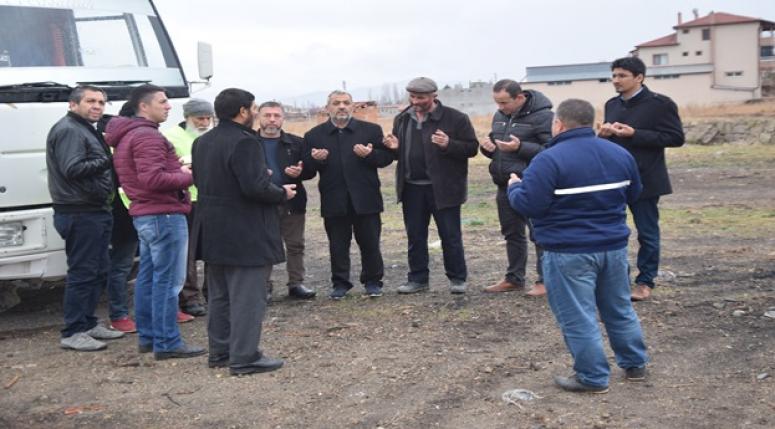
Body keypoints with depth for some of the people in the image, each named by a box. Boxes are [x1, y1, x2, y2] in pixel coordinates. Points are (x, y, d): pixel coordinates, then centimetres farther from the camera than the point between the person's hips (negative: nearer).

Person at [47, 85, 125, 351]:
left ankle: (88, 324, 25)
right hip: (80, 213, -11)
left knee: (98, 270, 15)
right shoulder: (68, 130, -11)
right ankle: (73, 333, -4)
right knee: (82, 272, -9)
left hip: (96, 211, 11)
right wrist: (106, 161, -15)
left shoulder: (87, 130, 22)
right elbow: (72, 169, -22)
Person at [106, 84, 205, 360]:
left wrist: (178, 170, 8)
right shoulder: (147, 136, -15)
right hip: (164, 214, -11)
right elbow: (153, 179, -24)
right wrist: (187, 177, -12)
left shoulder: (128, 136, 18)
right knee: (168, 280, -7)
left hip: (144, 214, 11)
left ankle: (147, 337, 22)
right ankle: (167, 343, -5)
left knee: (148, 278, 14)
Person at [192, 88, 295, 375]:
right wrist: (283, 193, -7)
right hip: (245, 234, -9)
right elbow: (256, 187, -25)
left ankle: (220, 351, 24)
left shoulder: (202, 142, 10)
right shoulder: (244, 142, -19)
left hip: (213, 232, 9)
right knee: (247, 297, -4)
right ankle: (244, 357, -2)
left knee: (219, 295, 17)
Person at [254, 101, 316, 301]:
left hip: (292, 202, 2)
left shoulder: (296, 143, 6)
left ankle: (296, 284, 17)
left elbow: (310, 170, 6)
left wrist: (300, 172, -15)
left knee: (295, 245, 7)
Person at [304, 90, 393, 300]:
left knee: (370, 243, 6)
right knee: (338, 245, 8)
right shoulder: (314, 135, 5)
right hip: (334, 201, 1)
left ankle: (373, 281, 20)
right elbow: (307, 165, 4)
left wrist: (370, 154, -18)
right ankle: (340, 283, 20)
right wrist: (315, 159, -17)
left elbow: (387, 157, 0)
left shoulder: (371, 130, 4)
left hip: (365, 198, 0)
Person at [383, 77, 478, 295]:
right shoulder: (402, 119, 9)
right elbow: (398, 153, 21)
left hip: (443, 187, -5)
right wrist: (394, 148, -3)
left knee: (451, 236, 3)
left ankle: (457, 279, 17)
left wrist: (449, 144, -25)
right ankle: (418, 279, 22)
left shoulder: (455, 118, -7)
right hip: (412, 188, 5)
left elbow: (471, 147, -8)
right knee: (415, 236, 11)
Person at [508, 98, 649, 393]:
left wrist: (514, 187, 1)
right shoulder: (619, 153, 5)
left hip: (570, 253, -7)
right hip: (614, 246, 7)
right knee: (619, 309, 20)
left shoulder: (549, 159, -16)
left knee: (578, 318, 3)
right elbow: (632, 194, 17)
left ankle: (593, 378, 8)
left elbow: (527, 205, -18)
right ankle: (635, 365, 30)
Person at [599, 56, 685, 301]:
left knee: (647, 233, 4)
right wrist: (603, 135, -4)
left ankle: (645, 282, 17)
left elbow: (676, 138, -13)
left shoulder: (659, 104, -8)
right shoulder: (612, 105, 11)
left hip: (644, 179, -5)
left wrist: (634, 133, -20)